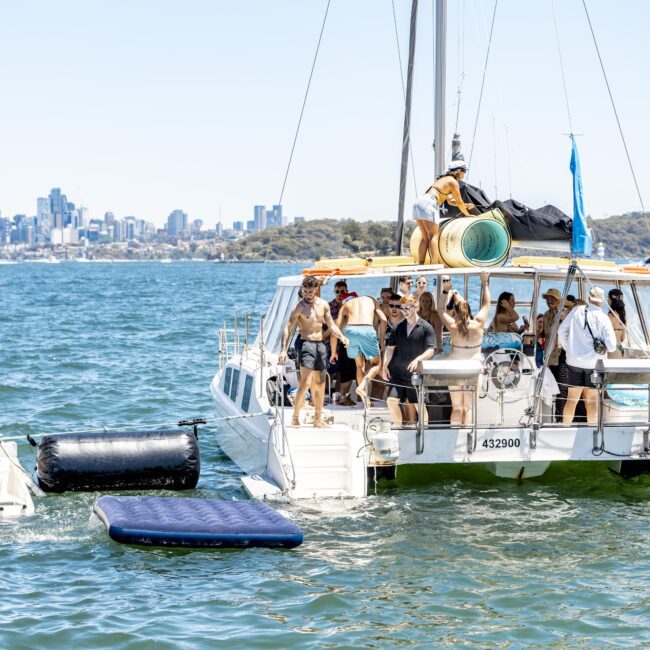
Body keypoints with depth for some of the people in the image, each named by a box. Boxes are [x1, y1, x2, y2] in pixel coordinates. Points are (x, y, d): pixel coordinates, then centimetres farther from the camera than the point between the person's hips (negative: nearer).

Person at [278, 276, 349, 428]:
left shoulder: (323, 305, 10)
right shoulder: (299, 307, -6)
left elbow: (331, 325, 15)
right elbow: (288, 329, -11)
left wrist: (341, 337, -5)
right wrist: (283, 350, -21)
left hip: (320, 345, 6)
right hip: (306, 344, -6)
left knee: (320, 384, 8)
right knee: (306, 382, -16)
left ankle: (318, 419, 15)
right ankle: (295, 417, -10)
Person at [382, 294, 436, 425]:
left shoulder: (426, 328, -5)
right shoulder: (398, 327, 5)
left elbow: (430, 351, -12)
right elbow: (390, 348, 8)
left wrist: (418, 360, -30)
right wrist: (385, 366, -4)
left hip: (414, 373, -2)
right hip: (396, 371, 2)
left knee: (410, 403, 10)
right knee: (392, 400, -8)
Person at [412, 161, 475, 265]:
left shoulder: (444, 180, 31)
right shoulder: (453, 182, 3)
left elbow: (450, 201, 38)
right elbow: (459, 202, 6)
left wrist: (465, 205, 31)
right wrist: (467, 214, 20)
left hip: (419, 202, 9)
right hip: (428, 203, -9)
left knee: (425, 238, 8)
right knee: (434, 236, -13)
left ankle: (420, 265, 0)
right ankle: (434, 264, -23)